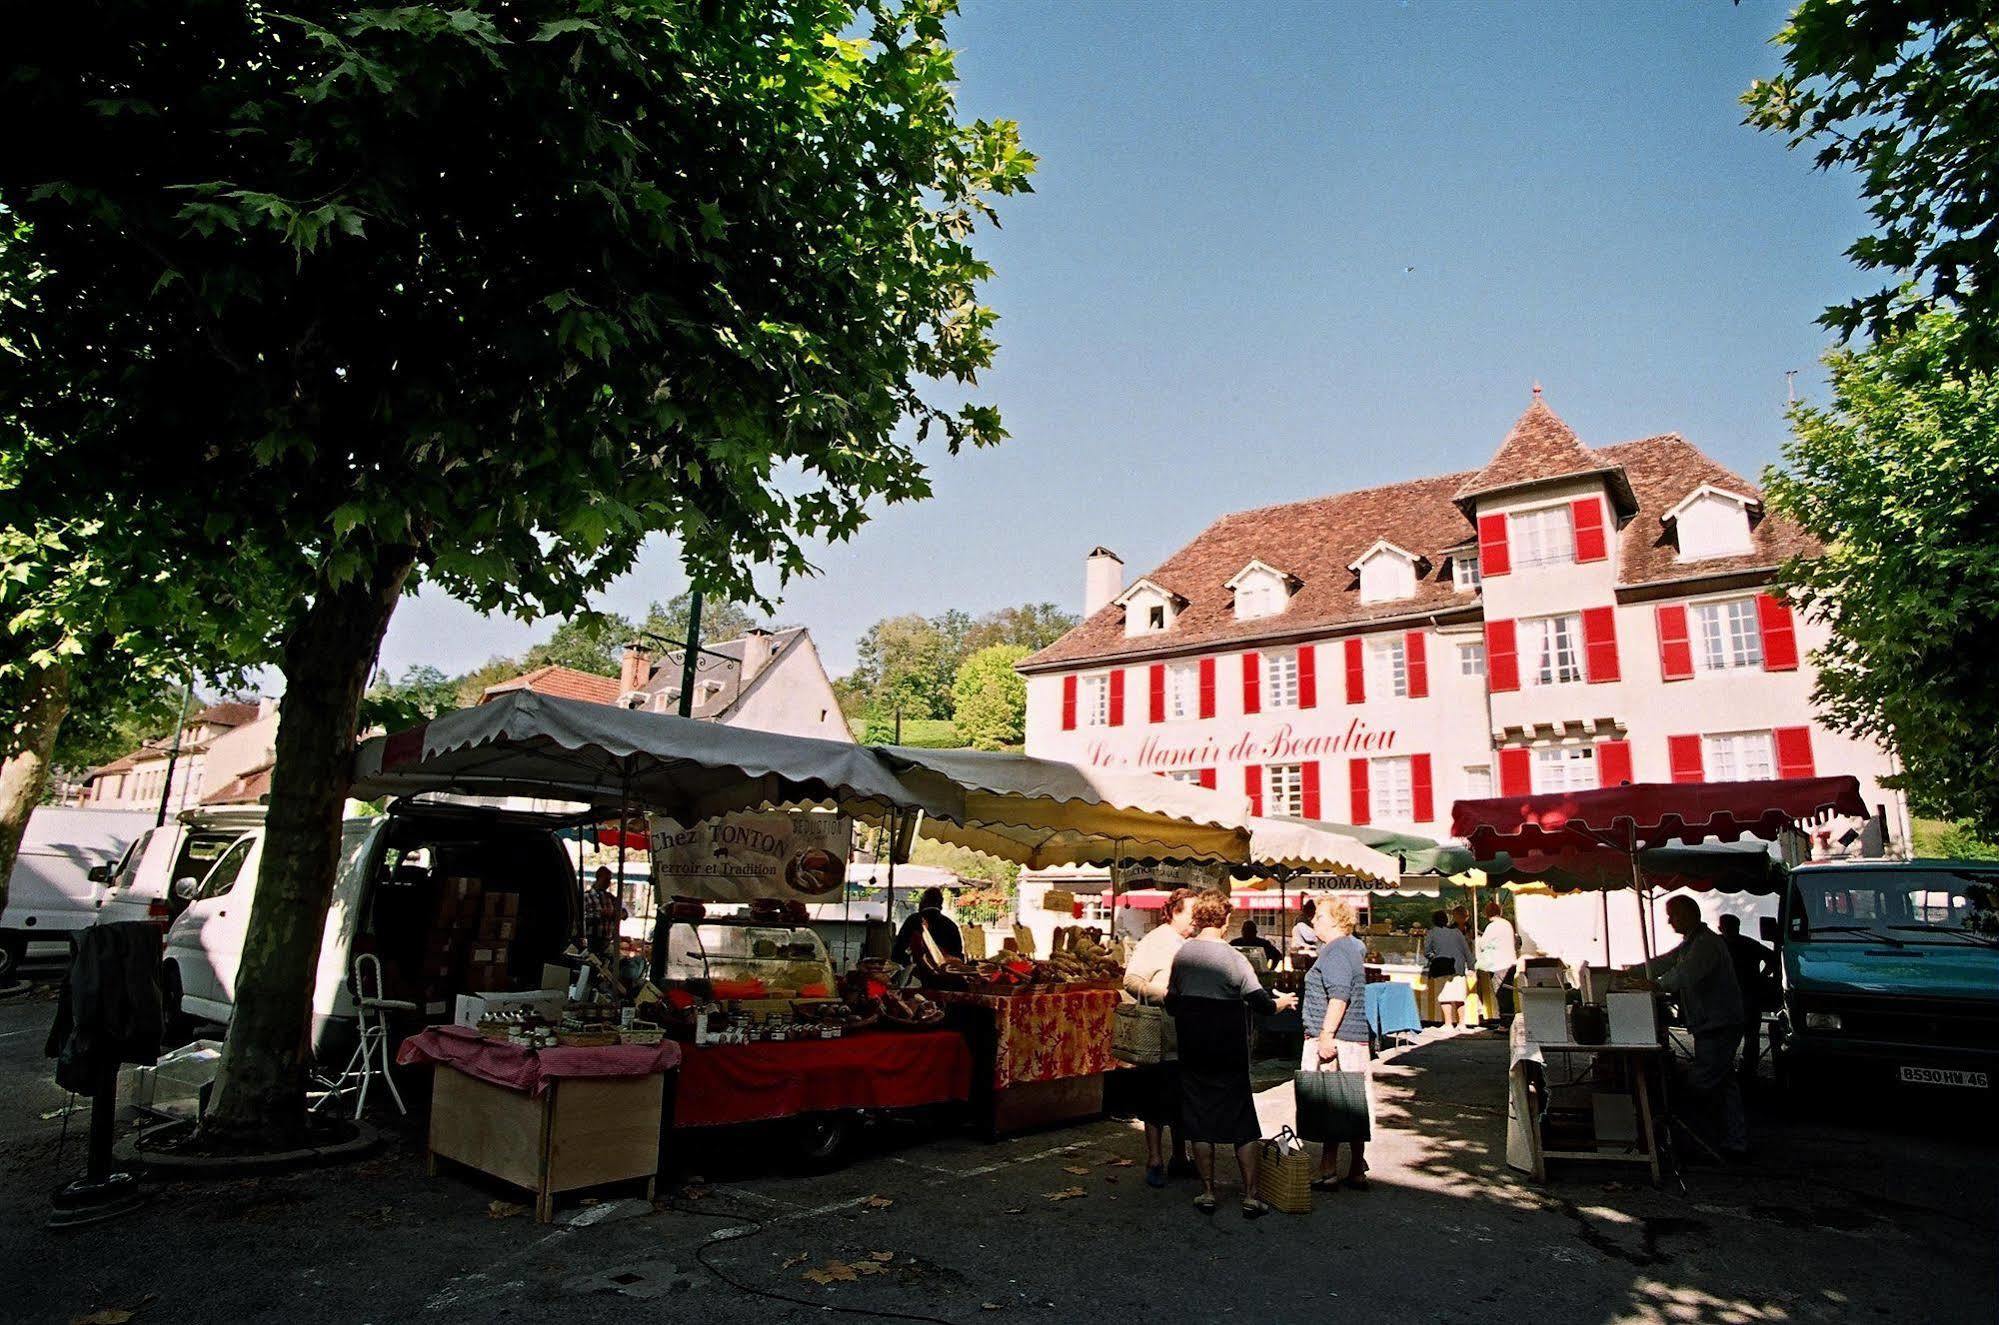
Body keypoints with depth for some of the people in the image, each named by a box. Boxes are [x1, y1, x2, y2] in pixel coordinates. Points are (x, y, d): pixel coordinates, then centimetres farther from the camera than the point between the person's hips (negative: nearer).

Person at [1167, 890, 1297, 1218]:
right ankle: (1250, 1196, 10)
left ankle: (1208, 1193, 15)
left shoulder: (1181, 954, 0)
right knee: (1242, 1123, 8)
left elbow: (1171, 1004, 7)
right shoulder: (1233, 958, -12)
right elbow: (1261, 1003, -13)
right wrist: (1283, 1002, 8)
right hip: (1230, 1053, -3)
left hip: (1192, 1052, 3)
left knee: (1200, 1122, 11)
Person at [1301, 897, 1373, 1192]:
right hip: (1358, 1039, 10)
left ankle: (1328, 1173, -2)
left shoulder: (1336, 951, -14)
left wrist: (1326, 1035, -24)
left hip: (1335, 1040, -10)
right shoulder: (1353, 947, 18)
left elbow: (1339, 996, -23)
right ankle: (1357, 1172, 19)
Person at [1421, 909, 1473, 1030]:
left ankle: (1448, 1024, -1)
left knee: (1445, 997, 0)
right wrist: (1470, 966, 12)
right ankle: (1461, 1024, 13)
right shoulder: (1456, 931, 7)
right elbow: (1466, 950, 7)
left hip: (1441, 968, -3)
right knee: (1459, 997, 9)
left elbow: (1426, 952, -1)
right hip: (1458, 967, 3)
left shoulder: (1431, 933, 0)